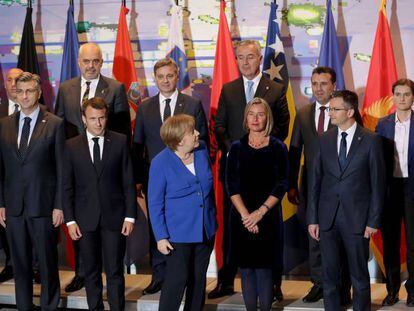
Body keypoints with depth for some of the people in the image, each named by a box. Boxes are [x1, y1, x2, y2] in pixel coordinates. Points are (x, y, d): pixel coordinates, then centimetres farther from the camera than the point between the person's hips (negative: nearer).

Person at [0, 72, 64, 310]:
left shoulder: (55, 124, -3)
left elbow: (61, 168, -4)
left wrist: (59, 206, -8)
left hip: (43, 205, -3)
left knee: (48, 261, 4)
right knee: (20, 263, 11)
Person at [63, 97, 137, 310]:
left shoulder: (120, 142, 1)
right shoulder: (72, 146, 3)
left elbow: (128, 182, 2)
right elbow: (67, 187, 4)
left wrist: (130, 216, -3)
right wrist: (70, 220, -2)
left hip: (114, 217, -1)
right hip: (86, 220, 1)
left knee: (115, 271, 2)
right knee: (91, 272, 10)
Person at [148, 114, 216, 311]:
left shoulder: (202, 150, 1)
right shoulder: (161, 163, -15)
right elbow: (155, 204, -10)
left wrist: (212, 220, 16)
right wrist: (161, 237, -13)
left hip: (205, 231, 6)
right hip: (178, 234, -6)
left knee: (199, 279, 14)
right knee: (177, 279, -5)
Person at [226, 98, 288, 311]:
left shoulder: (278, 148, 2)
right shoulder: (237, 147, 7)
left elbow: (281, 186, -3)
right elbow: (231, 185, 1)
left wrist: (260, 212, -12)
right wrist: (245, 215, -10)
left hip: (267, 216, -2)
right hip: (241, 216, 2)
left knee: (264, 267, -4)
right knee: (246, 268, 5)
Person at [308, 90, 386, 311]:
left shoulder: (371, 141, -4)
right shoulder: (325, 140, 5)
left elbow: (378, 183, -3)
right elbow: (315, 180, 5)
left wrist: (374, 221, -6)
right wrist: (312, 218, 1)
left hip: (356, 219, -3)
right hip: (328, 218, 3)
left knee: (359, 275, 8)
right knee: (329, 274, 9)